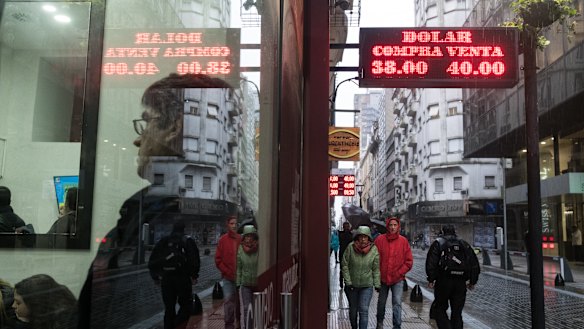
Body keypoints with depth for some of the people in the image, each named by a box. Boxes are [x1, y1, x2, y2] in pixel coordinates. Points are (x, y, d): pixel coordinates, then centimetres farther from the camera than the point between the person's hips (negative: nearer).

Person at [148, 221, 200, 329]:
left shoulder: (163, 242, 10)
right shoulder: (188, 242, 1)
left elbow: (152, 262, 9)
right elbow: (195, 260, -9)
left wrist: (155, 277, 14)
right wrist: (194, 276, -1)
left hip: (166, 278, 3)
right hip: (183, 278, -3)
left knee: (169, 308, 13)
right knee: (186, 305, 5)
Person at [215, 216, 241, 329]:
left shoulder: (241, 239, 1)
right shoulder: (223, 240, -1)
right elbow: (218, 260, -1)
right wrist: (228, 273, -6)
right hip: (228, 277, -1)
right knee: (228, 299, -6)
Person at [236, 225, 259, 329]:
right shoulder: (240, 250, -1)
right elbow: (238, 269, 5)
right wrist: (238, 284, 4)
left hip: (258, 284, -1)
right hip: (245, 285, 1)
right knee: (245, 309, -4)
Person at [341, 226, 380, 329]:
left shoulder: (374, 250, -11)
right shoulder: (350, 247, -14)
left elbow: (376, 269, -2)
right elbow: (345, 265, -7)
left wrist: (377, 284, -1)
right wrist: (348, 281, -10)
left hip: (367, 286, -1)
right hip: (352, 285, 1)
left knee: (364, 310, -9)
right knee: (353, 309, 18)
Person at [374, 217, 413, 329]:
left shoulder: (403, 241, -4)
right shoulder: (380, 239, -6)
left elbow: (409, 261, -2)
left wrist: (399, 273, -8)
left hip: (398, 279, -1)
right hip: (382, 278, 1)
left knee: (397, 303, -10)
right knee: (381, 302, 18)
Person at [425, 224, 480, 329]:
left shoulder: (438, 243, 3)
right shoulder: (464, 244, 14)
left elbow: (431, 263, -9)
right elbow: (475, 265, 11)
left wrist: (431, 279, -5)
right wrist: (472, 281, 16)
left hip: (443, 282, -3)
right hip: (461, 283, 3)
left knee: (440, 309, 9)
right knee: (457, 313, 11)